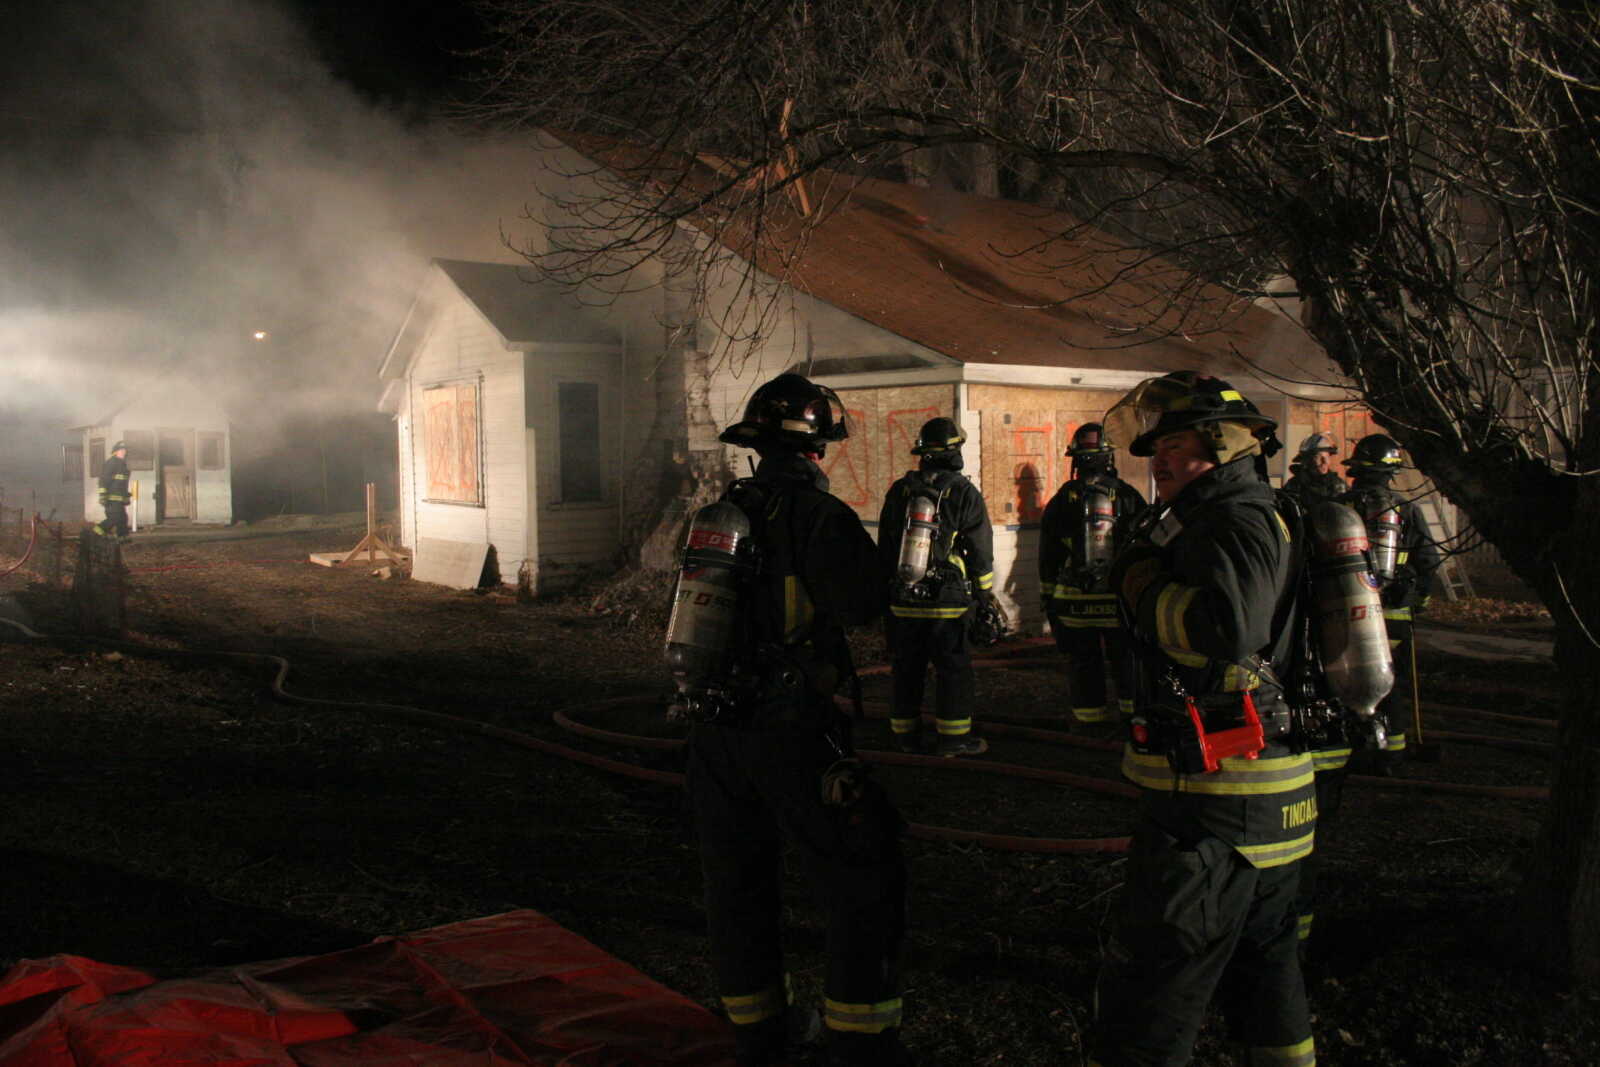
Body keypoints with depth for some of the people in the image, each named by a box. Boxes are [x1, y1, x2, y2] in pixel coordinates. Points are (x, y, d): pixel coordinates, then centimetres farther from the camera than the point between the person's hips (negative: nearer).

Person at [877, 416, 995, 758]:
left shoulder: (899, 491, 6)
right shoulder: (964, 493, -5)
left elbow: (884, 548, 12)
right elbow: (980, 551, -2)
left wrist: (886, 589, 20)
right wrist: (986, 595, 6)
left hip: (903, 599, 4)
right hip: (947, 601, -4)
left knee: (907, 668, 11)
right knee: (954, 669, 4)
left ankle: (905, 733, 18)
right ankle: (954, 736, 7)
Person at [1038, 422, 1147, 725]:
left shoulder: (1061, 500, 2)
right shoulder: (1128, 497, -1)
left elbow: (1047, 557, 5)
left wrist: (1048, 598, 12)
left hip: (1074, 600, 1)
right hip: (1120, 598, -1)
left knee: (1083, 666, 7)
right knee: (1127, 662, 10)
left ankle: (1090, 723, 12)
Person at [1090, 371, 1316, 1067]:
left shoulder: (1238, 520, -15)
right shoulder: (1247, 520, 17)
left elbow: (1228, 626, -32)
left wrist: (1145, 587, -18)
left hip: (1219, 797, -11)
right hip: (1267, 798, 11)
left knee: (1146, 990, -6)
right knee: (1261, 961, 25)